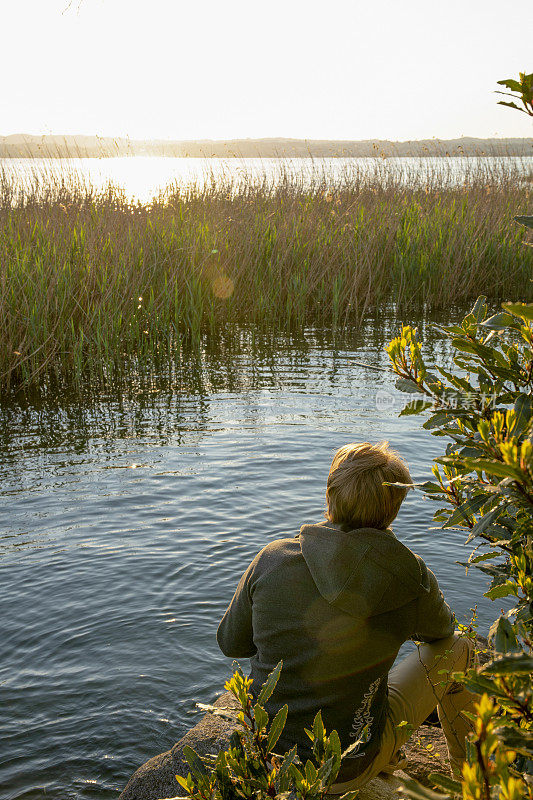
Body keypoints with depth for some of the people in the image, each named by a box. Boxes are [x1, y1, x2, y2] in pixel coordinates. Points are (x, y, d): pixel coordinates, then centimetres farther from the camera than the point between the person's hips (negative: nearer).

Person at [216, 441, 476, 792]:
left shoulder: (272, 558, -14)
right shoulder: (411, 578, -18)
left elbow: (230, 643, 1)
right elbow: (439, 629, 6)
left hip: (269, 751, 4)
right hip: (346, 772, -3)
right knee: (456, 648, 14)